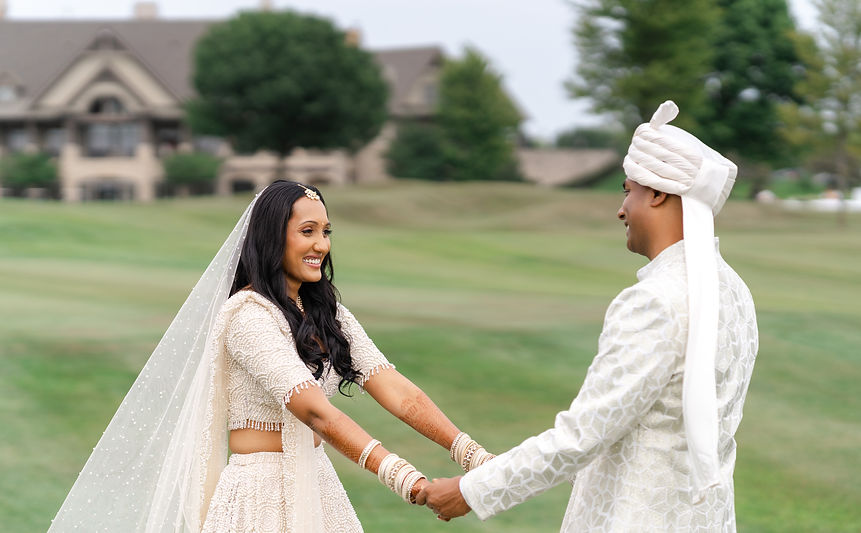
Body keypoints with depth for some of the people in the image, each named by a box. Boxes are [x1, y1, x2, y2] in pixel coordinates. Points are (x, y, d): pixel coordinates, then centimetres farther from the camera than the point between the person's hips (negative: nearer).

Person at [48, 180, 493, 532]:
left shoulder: (329, 316, 10)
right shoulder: (248, 315, -14)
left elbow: (397, 392, -1)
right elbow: (315, 412, -25)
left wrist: (472, 455, -14)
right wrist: (409, 481, -35)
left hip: (317, 490, 7)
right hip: (261, 496, -7)